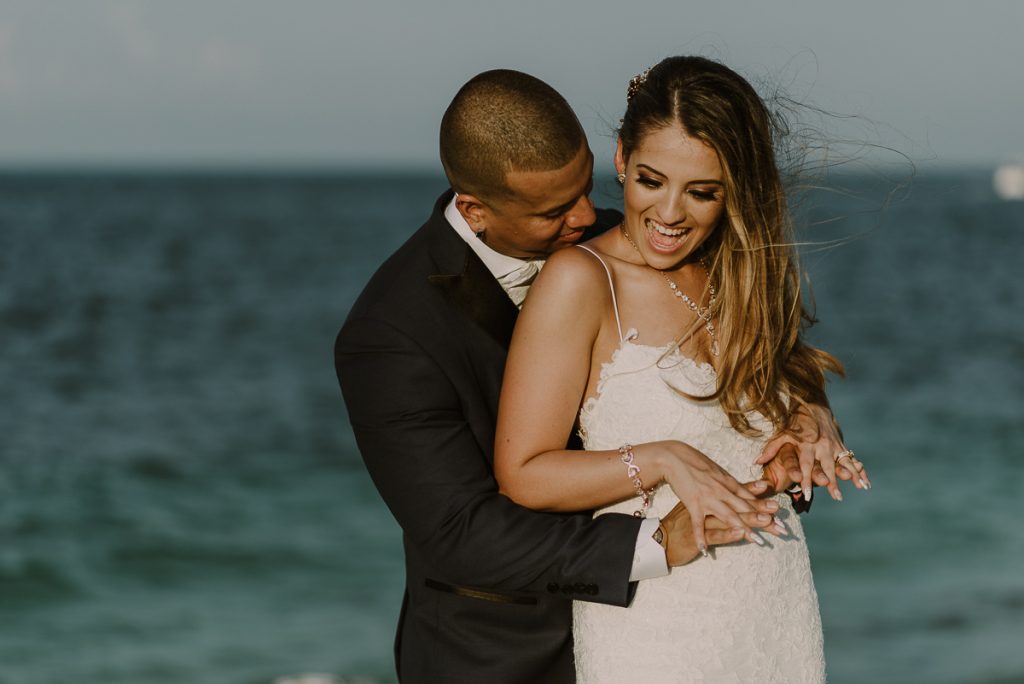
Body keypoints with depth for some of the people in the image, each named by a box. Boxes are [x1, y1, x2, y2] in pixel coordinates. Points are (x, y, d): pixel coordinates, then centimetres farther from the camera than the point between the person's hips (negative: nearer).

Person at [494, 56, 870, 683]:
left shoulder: (746, 276, 6)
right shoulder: (580, 280, -12)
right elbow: (523, 475, -13)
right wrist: (661, 460, -23)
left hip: (783, 607, 5)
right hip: (652, 624, -5)